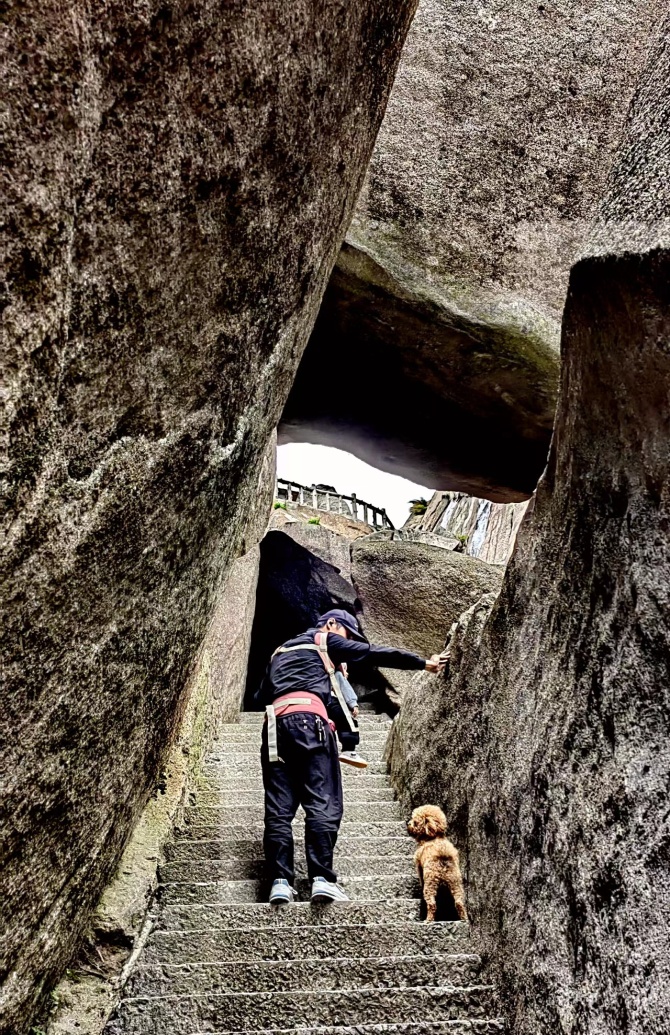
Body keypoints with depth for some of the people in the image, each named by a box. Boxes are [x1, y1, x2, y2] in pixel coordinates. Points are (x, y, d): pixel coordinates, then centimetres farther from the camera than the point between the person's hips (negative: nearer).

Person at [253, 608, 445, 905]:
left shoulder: (280, 651, 33)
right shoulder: (326, 640, 16)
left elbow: (260, 696, 28)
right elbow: (377, 654, 15)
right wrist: (423, 662, 20)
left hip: (274, 724, 6)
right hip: (309, 719, -6)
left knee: (279, 808, 1)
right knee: (323, 804, -7)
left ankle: (280, 882, -7)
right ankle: (322, 879, -15)